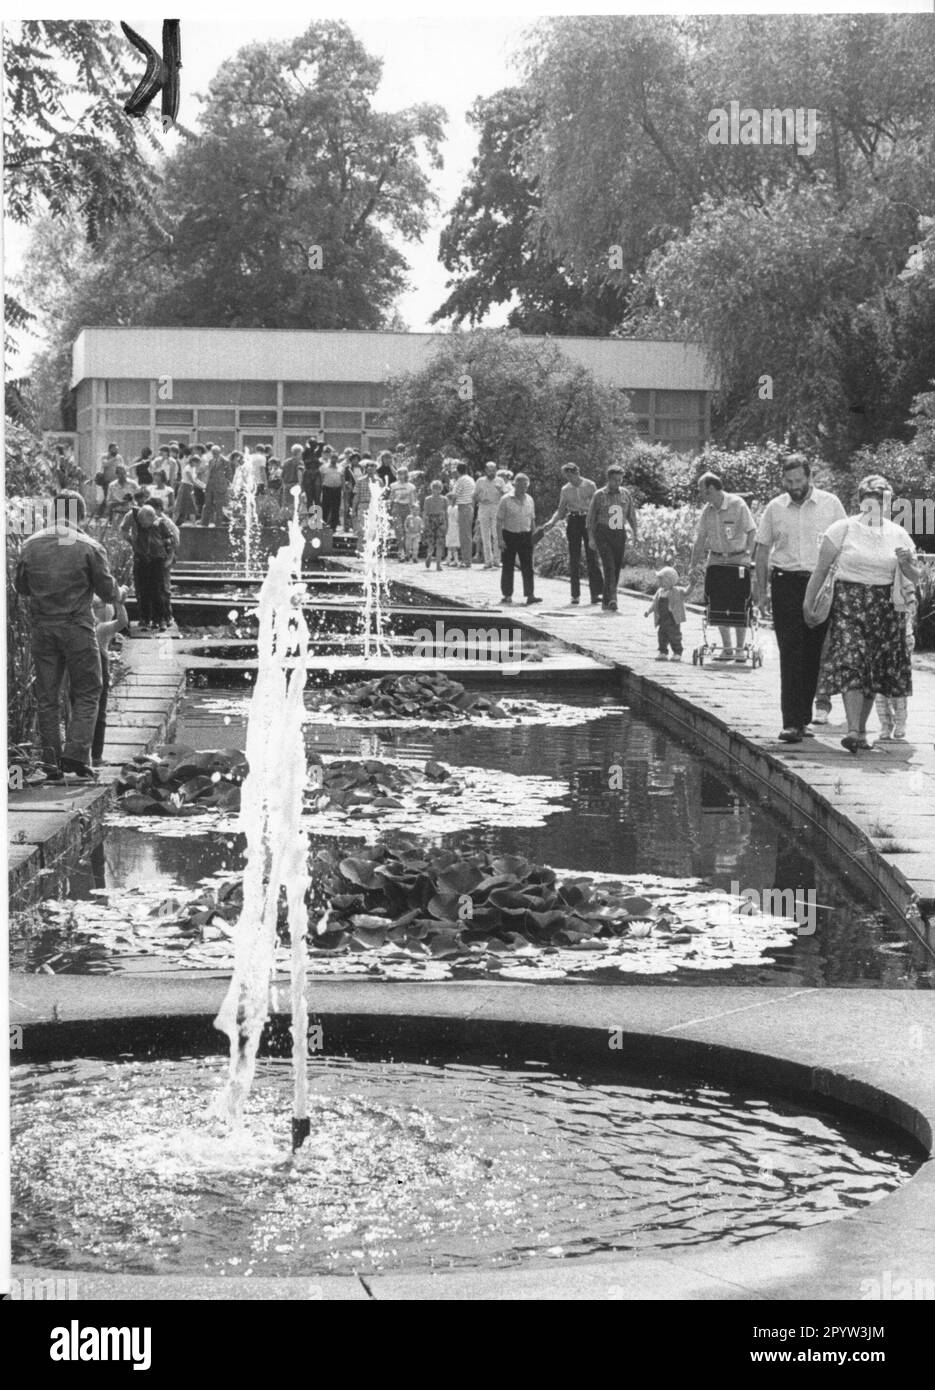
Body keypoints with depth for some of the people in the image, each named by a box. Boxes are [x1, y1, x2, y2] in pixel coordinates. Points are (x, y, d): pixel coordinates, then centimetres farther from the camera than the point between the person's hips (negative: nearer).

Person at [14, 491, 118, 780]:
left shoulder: (31, 545, 3)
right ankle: (76, 754, -7)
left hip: (41, 627, 3)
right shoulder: (90, 547, -7)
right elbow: (108, 592, -4)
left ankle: (51, 762, 9)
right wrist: (116, 592, 18)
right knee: (86, 693, 6)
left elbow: (20, 586, 11)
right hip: (77, 628, -3)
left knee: (46, 696, 9)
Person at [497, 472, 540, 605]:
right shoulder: (506, 500, -5)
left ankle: (530, 595, -7)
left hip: (525, 536, 3)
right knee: (508, 567, 4)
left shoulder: (529, 500, 9)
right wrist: (500, 539, -12)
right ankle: (507, 595, 12)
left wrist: (534, 536, 14)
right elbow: (499, 521, -6)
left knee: (527, 566, -4)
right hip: (509, 535, -3)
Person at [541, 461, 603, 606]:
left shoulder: (590, 485, -1)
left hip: (588, 520, -3)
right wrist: (551, 522, -5)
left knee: (592, 558, -5)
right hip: (573, 521, 3)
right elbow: (561, 510, 11)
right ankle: (575, 594, 6)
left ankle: (596, 593, -4)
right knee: (574, 559, 2)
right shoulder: (565, 489, 7)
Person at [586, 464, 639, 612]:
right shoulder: (599, 495, -2)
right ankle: (612, 600, -25)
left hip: (620, 535, 4)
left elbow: (631, 514, 15)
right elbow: (590, 517, 0)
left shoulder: (625, 494, 9)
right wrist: (591, 538, -7)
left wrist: (635, 530, 2)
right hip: (603, 534, -4)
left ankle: (606, 601, 17)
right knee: (609, 567, -17)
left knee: (616, 568, 5)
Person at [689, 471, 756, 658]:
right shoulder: (707, 510, 4)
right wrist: (694, 564, 8)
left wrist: (748, 555, -21)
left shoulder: (737, 504, -12)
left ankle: (740, 649, 7)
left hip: (738, 560, -5)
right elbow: (700, 538, 10)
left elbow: (752, 531, -12)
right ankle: (727, 648, 12)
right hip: (716, 561, 5)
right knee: (717, 605, 1)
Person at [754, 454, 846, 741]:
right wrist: (761, 589, 7)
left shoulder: (830, 505, 4)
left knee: (814, 654, 4)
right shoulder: (774, 508, 6)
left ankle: (802, 715, 16)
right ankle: (792, 722, -13)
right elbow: (762, 549, 12)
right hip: (786, 585, -1)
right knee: (790, 655, -9)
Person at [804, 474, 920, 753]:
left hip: (885, 608, 3)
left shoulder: (898, 534, 7)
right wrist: (809, 602, 0)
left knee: (873, 672, 5)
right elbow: (821, 568, 2)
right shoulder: (843, 529, -2)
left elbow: (914, 579, 9)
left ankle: (861, 730, 17)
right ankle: (853, 730, -22)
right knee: (850, 666, -16)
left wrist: (906, 563, -12)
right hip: (848, 603, -3)